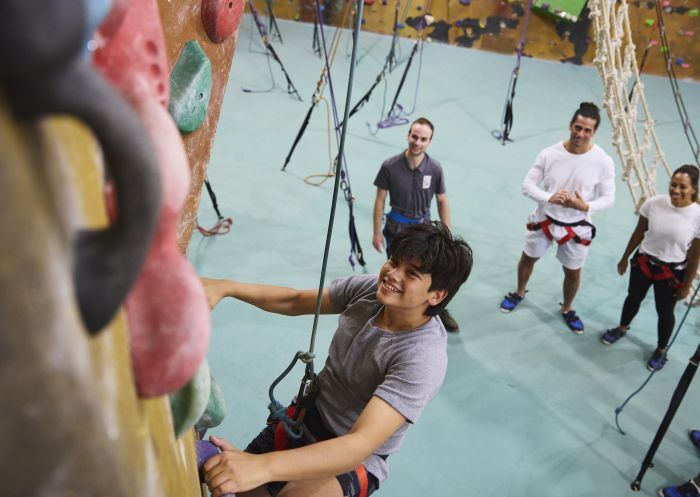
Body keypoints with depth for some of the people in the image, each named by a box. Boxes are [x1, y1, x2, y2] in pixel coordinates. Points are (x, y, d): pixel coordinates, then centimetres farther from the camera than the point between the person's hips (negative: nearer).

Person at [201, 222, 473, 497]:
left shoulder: (422, 358, -32)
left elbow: (361, 445, -39)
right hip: (310, 412, 6)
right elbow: (294, 302, 0)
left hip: (355, 458, -5)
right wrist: (225, 287, -13)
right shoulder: (367, 289, -14)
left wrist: (261, 466, -49)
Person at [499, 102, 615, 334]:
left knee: (573, 272, 16)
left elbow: (609, 198, -10)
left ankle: (567, 309, 45)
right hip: (544, 219, 1)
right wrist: (549, 198, -30)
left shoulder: (603, 162, -18)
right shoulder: (549, 154, -16)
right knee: (527, 258, 21)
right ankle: (519, 293, 51)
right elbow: (527, 185, -11)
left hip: (576, 227, -1)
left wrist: (586, 206, -30)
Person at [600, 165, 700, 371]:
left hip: (672, 271, -2)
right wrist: (624, 258, 7)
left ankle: (661, 350, 40)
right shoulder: (654, 203, -18)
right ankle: (621, 329, 52)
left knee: (665, 312, 14)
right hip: (643, 261, 2)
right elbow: (638, 232, -2)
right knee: (633, 298, 23)